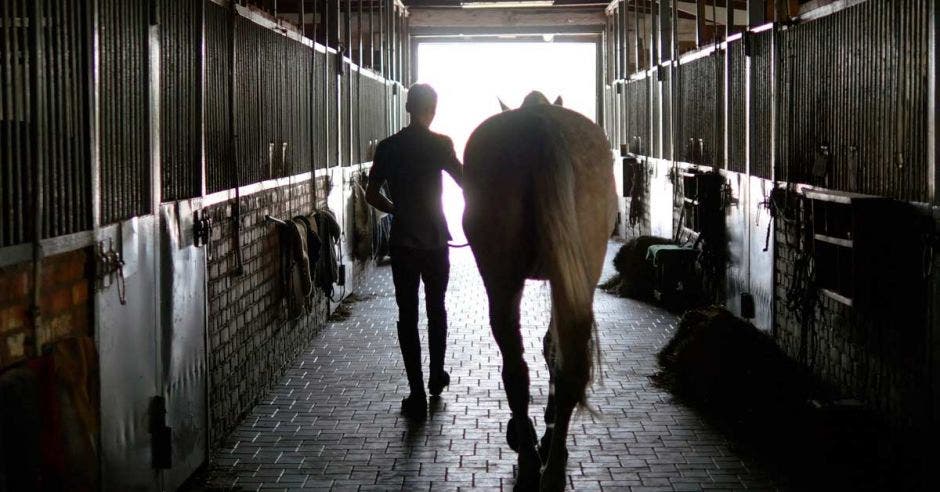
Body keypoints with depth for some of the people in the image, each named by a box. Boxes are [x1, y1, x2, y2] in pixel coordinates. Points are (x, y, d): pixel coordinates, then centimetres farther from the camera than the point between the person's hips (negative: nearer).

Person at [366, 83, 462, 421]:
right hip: (436, 241, 0)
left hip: (403, 244, 0)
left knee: (407, 316, 2)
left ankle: (418, 396, -2)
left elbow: (372, 195, 2)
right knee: (436, 309, 20)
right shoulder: (440, 145, -8)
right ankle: (437, 378, 34)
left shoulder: (388, 147, -2)